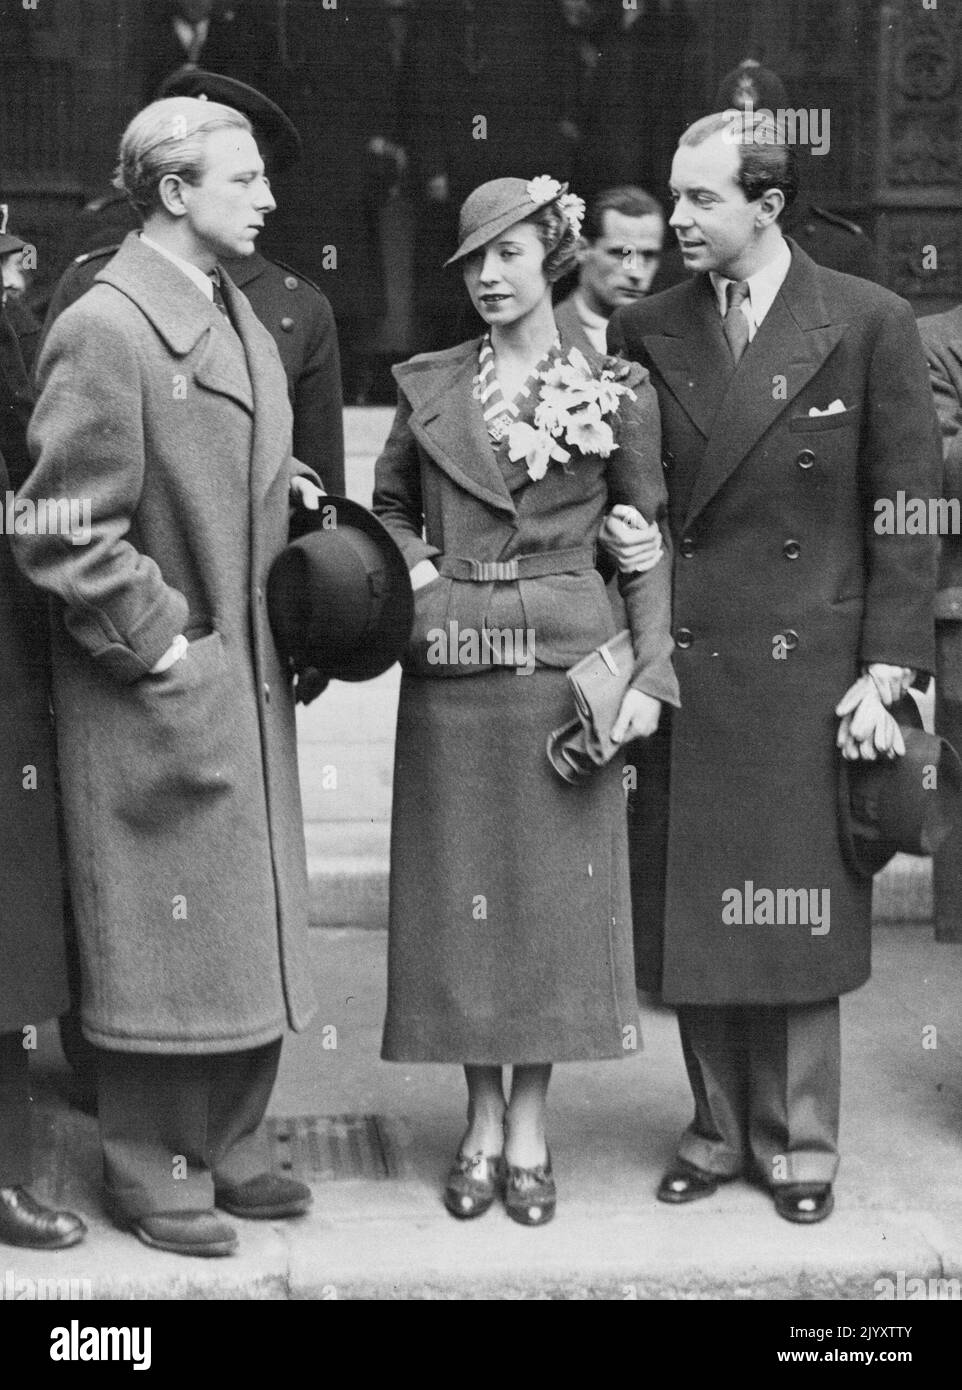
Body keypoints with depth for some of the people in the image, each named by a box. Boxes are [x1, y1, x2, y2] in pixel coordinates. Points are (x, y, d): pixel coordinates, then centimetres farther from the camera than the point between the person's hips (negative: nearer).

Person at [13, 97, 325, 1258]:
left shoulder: (236, 315, 11)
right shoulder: (104, 331, -17)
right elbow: (61, 534, -18)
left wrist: (277, 489, 5)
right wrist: (158, 644, -15)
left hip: (245, 683, 9)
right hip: (155, 695, -9)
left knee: (253, 936, 15)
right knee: (162, 941, 2)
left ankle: (221, 1153, 29)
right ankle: (149, 1176, 18)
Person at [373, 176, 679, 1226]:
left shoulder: (616, 391, 2)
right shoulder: (428, 386, 8)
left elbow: (646, 542, 3)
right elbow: (388, 506, 19)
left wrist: (650, 673, -4)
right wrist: (416, 571, -2)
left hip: (567, 663, -2)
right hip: (452, 667, 2)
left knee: (555, 888, 2)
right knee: (459, 889, 5)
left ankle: (529, 1126, 14)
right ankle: (481, 1122, 18)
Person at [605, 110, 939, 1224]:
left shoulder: (869, 324, -2)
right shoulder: (643, 335, 7)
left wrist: (886, 668, -7)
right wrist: (614, 539, -5)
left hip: (809, 670, -3)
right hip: (681, 665, 3)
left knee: (797, 914, 4)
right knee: (691, 913, 8)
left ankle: (796, 1144, 19)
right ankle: (718, 1129, 23)